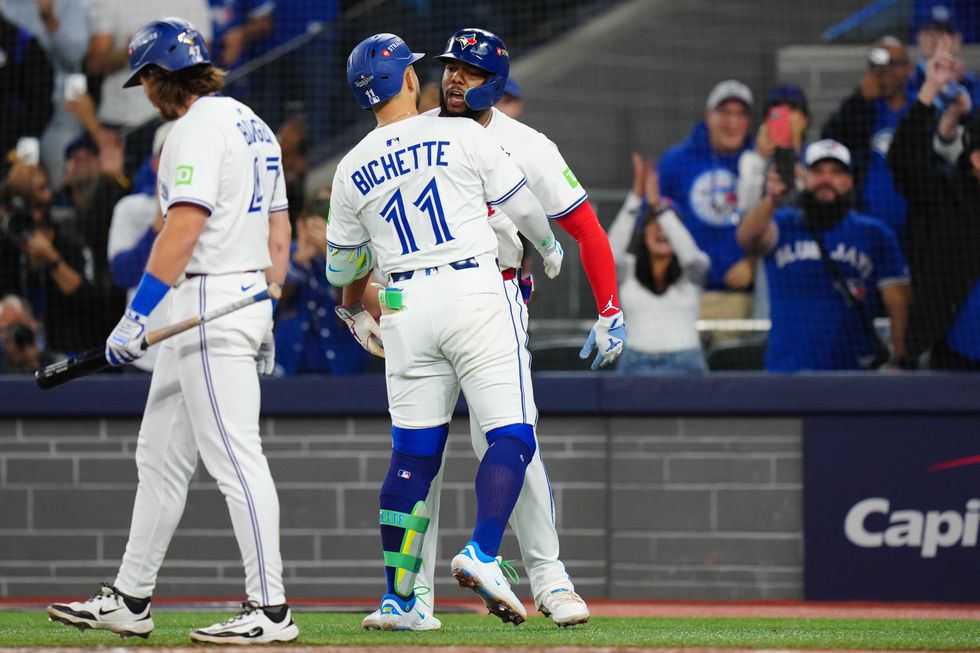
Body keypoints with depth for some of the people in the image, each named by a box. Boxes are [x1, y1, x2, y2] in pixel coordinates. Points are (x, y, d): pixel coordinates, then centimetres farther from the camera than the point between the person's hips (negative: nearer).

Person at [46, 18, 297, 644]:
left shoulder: (199, 128, -13)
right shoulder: (254, 127, 17)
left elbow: (184, 229, -22)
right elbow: (279, 232, 19)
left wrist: (138, 315, -22)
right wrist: (266, 319, 22)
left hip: (209, 300, -10)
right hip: (248, 295, 10)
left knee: (235, 456, -11)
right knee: (161, 454, 14)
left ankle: (270, 609, -12)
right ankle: (129, 600, 19)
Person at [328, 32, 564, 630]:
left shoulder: (352, 170, 8)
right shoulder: (461, 136, -4)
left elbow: (342, 263, 18)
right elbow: (521, 203, 3)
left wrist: (355, 314, 39)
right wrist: (550, 250, 24)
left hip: (406, 307, 4)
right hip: (475, 291, -4)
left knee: (414, 454, 10)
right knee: (512, 435, -4)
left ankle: (400, 598, 11)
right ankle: (482, 554, -25)